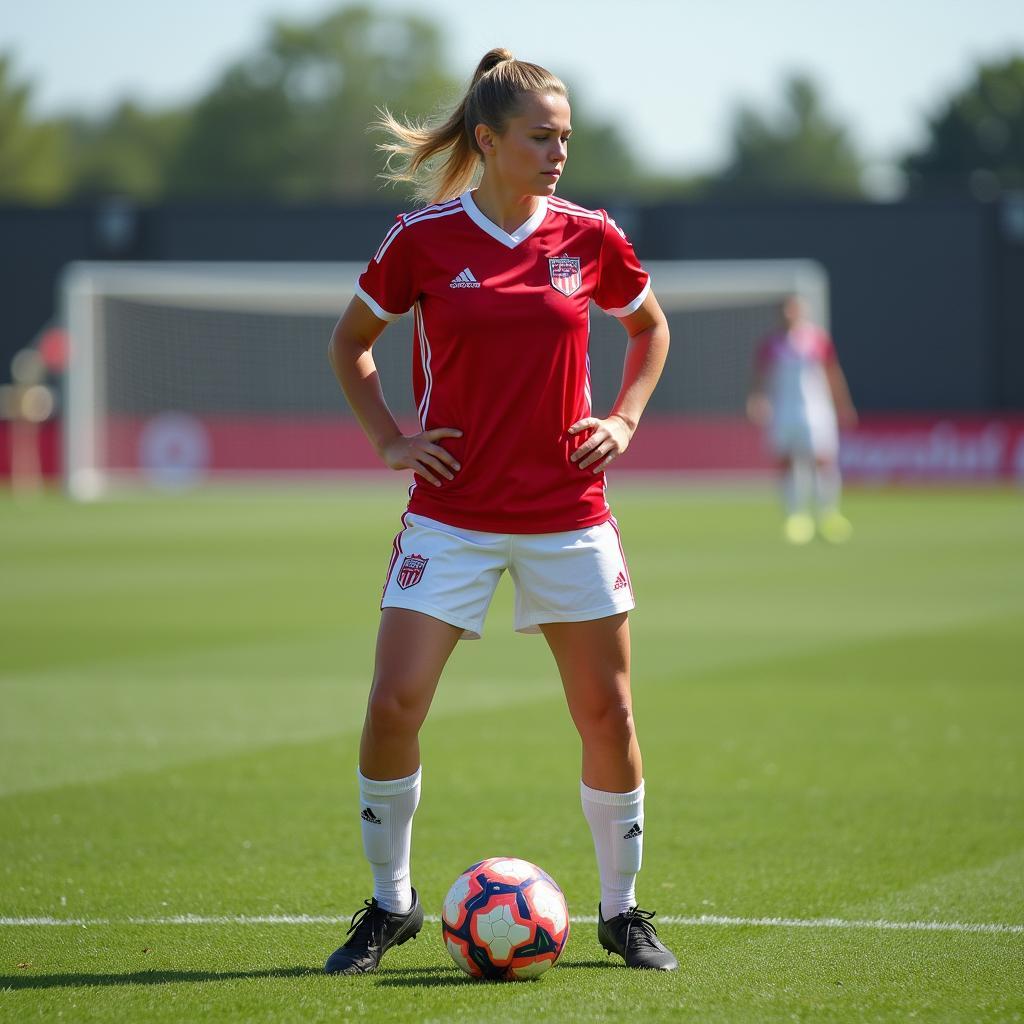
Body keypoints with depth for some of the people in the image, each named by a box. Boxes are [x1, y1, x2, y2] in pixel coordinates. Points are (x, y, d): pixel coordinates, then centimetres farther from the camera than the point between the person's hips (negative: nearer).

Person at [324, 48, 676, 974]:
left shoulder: (589, 238, 1)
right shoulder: (423, 240, -4)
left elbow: (651, 327, 19)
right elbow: (350, 342, 11)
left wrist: (624, 419, 6)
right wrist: (388, 440, 0)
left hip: (570, 515, 2)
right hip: (452, 512, -1)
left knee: (607, 714, 2)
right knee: (393, 705, -10)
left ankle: (622, 910, 19)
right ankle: (390, 904, 9)